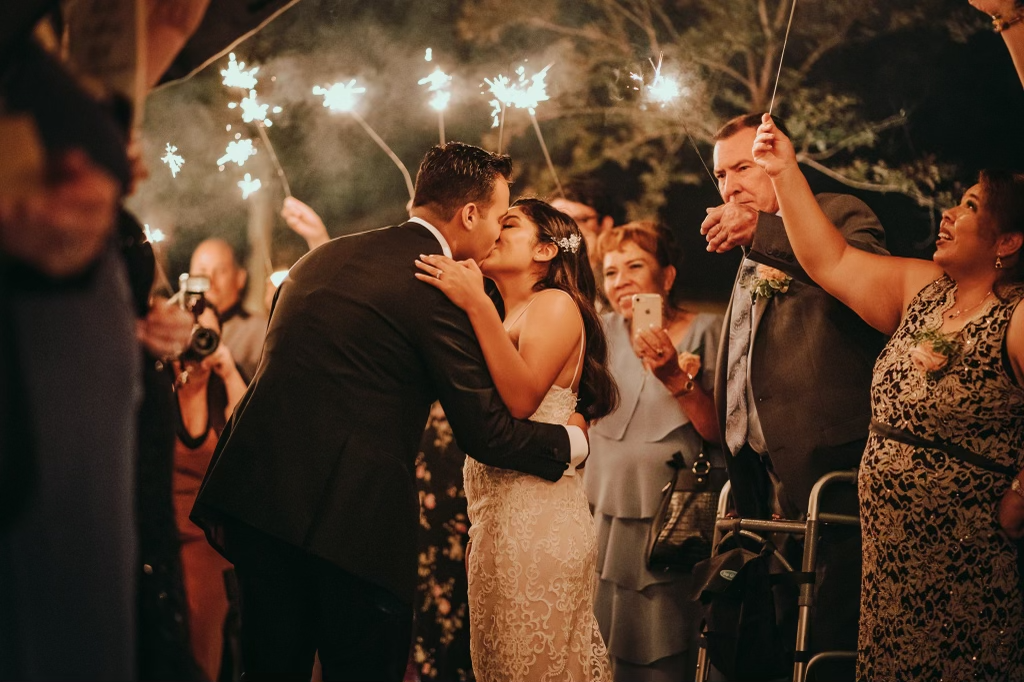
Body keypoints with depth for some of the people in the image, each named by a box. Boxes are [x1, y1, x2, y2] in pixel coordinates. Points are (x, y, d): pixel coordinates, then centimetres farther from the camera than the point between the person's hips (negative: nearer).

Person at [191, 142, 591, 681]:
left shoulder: (323, 257, 16)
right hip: (350, 514, -7)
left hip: (259, 495, 7)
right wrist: (573, 441, 11)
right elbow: (485, 434, -7)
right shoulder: (435, 286, -8)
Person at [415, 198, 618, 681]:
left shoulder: (556, 304, -5)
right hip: (497, 518, 9)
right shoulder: (507, 319, 22)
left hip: (537, 524, -9)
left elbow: (521, 399, -20)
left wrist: (477, 305, -23)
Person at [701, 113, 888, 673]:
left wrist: (761, 231, -26)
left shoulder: (838, 214, 1)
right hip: (764, 481, 8)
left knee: (828, 648, -10)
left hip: (828, 472, -8)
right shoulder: (749, 261, 27)